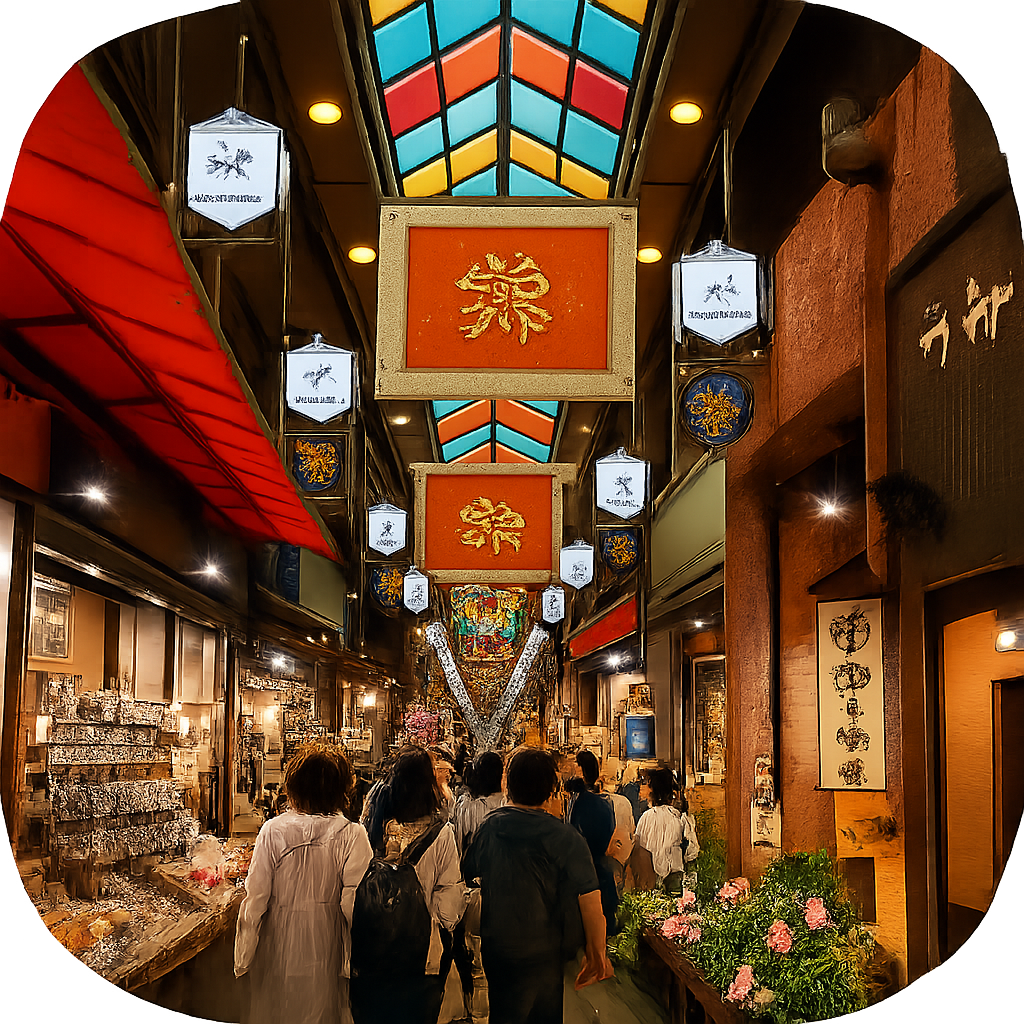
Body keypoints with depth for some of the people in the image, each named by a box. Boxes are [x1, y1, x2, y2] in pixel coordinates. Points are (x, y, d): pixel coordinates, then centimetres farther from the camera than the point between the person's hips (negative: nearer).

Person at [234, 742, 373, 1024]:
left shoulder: (272, 830, -13)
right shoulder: (351, 835, -16)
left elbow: (256, 897, -8)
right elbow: (355, 904, -18)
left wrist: (243, 956, 4)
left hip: (276, 948, 1)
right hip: (323, 947, -1)